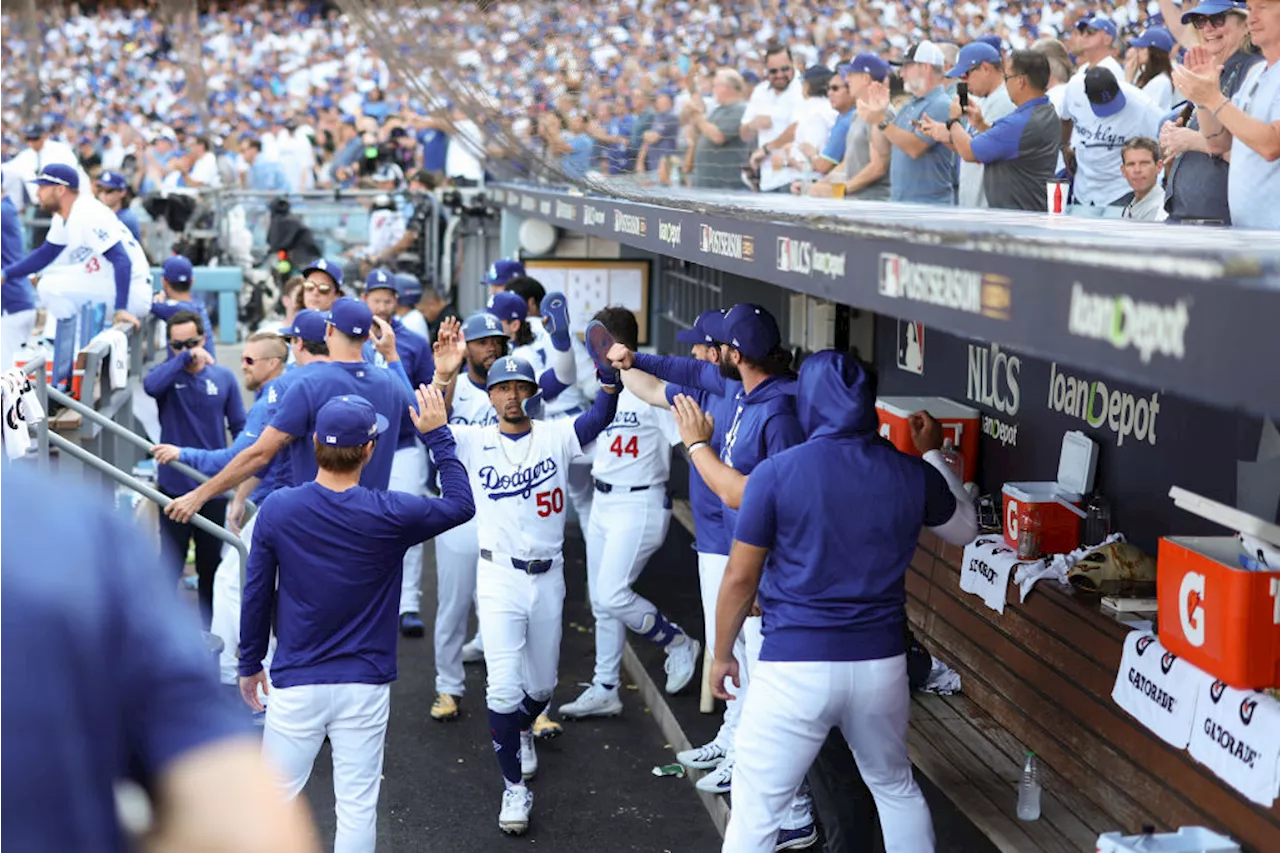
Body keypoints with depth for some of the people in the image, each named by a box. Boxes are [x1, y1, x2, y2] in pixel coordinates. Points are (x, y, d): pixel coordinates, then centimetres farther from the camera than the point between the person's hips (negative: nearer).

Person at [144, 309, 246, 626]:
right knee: (172, 559, 5)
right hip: (175, 484, -2)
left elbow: (239, 427, 5)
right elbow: (151, 385, -28)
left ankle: (210, 625, 26)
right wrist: (186, 358, -30)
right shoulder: (167, 373, -3)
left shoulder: (223, 377, 1)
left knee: (211, 561, 13)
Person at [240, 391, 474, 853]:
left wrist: (250, 664, 14)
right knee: (357, 806, 7)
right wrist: (438, 436, 9)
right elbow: (461, 504, 4)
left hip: (295, 684, 1)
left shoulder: (276, 509, -8)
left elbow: (257, 595, 1)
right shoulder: (388, 515, -12)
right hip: (365, 684, -1)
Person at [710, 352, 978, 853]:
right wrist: (933, 453, 33)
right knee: (896, 788, 26)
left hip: (795, 668, -4)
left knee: (755, 810, 4)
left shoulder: (776, 474, -9)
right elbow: (964, 529, 22)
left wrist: (722, 655, 9)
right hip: (881, 663, 4)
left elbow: (740, 578, -5)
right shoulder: (912, 475, 1)